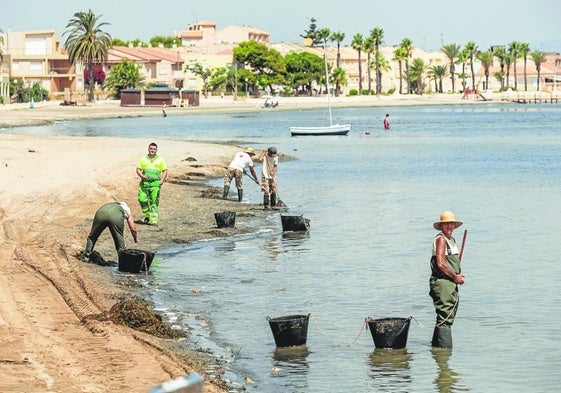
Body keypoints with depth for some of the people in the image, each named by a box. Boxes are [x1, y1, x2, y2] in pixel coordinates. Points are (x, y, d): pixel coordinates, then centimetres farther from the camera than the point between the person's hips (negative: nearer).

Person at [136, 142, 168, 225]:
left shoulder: (160, 160, 8)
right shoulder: (143, 159, 11)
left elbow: (165, 171, 9)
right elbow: (138, 169, 12)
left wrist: (162, 181, -5)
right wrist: (142, 176, -8)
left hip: (155, 183, -2)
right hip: (144, 182, 2)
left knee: (154, 202, -6)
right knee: (142, 199, -5)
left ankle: (153, 220, -8)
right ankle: (147, 215, 16)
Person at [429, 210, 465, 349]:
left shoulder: (451, 240, 19)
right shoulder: (441, 239, -12)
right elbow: (440, 264, -21)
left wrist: (458, 275, 14)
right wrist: (455, 277, -13)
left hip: (451, 283, 10)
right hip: (442, 283, -10)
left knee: (447, 318, 16)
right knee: (445, 318, -11)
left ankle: (436, 344, 24)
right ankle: (445, 348, -11)